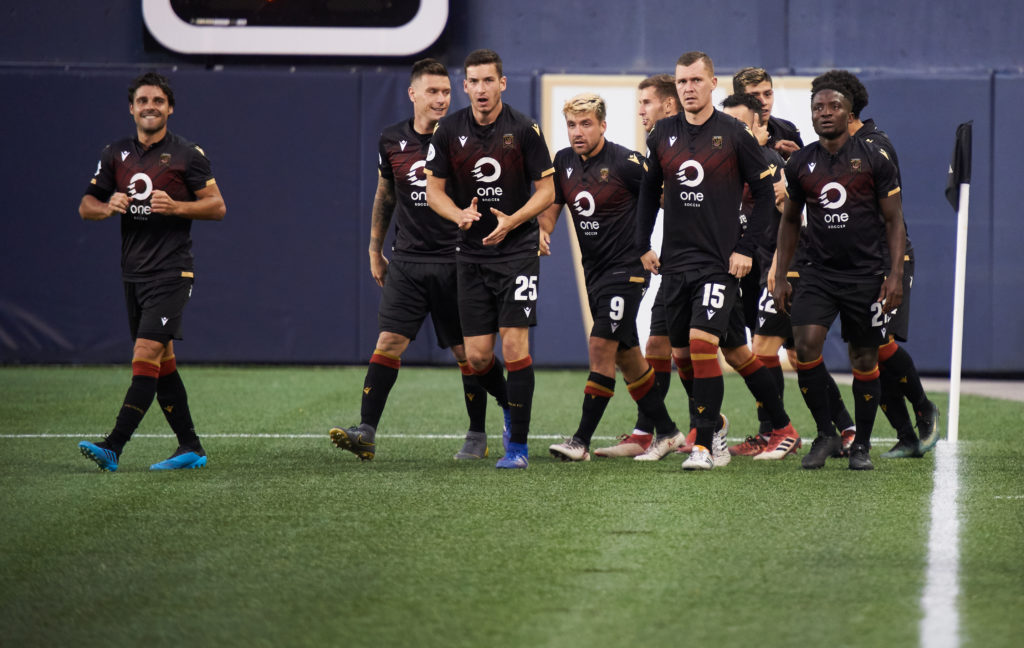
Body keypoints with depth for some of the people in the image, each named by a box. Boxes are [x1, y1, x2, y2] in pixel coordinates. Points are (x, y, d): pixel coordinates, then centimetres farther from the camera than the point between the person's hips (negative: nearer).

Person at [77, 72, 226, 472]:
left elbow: (217, 206, -2)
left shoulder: (187, 155, -3)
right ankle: (190, 447, 17)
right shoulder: (116, 155, 10)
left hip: (171, 273, -6)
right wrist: (109, 207, -9)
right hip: (133, 272, 6)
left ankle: (114, 446, -23)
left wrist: (175, 206, -18)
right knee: (163, 363, 10)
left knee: (146, 356, -16)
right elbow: (86, 206, 13)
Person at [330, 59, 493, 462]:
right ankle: (366, 432, -10)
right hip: (406, 261, 2)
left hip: (454, 262, -2)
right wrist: (375, 251, 19)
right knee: (389, 342, -8)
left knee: (466, 351, 3)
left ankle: (478, 436, 16)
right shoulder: (392, 141, 5)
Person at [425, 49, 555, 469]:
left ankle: (518, 445, -3)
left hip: (518, 249, -3)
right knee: (477, 355, 1)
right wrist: (459, 215, -14)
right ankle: (510, 405, 33)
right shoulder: (449, 130, 0)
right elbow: (434, 189, 6)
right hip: (472, 253, 3)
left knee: (515, 344, -11)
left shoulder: (523, 130, -7)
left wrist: (512, 220, -17)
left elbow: (547, 188, -3)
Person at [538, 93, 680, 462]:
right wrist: (541, 232, -10)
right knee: (626, 356, 12)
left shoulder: (625, 162, -14)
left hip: (626, 269, -7)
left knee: (601, 346, -15)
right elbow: (550, 209, 11)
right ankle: (666, 431, 24)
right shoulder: (563, 162, 6)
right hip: (594, 272, 7)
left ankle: (582, 441, -15)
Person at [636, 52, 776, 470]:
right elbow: (649, 192, 20)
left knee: (702, 343, -19)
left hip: (719, 261, -5)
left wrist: (746, 248, -6)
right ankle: (712, 424, 30)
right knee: (681, 353, 8)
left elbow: (764, 192, 0)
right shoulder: (662, 135, 8)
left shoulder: (733, 134, -4)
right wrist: (644, 245, 12)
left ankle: (704, 444, -15)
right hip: (674, 261, 5)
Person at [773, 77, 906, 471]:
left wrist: (895, 275, -8)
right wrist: (780, 276, 12)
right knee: (805, 345, -17)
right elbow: (790, 221, 17)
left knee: (864, 359, 3)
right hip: (818, 272, 2)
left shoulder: (873, 160, -2)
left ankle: (861, 445, 17)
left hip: (866, 274, -2)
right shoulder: (800, 164, 5)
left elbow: (894, 220, 1)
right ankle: (825, 434, -1)